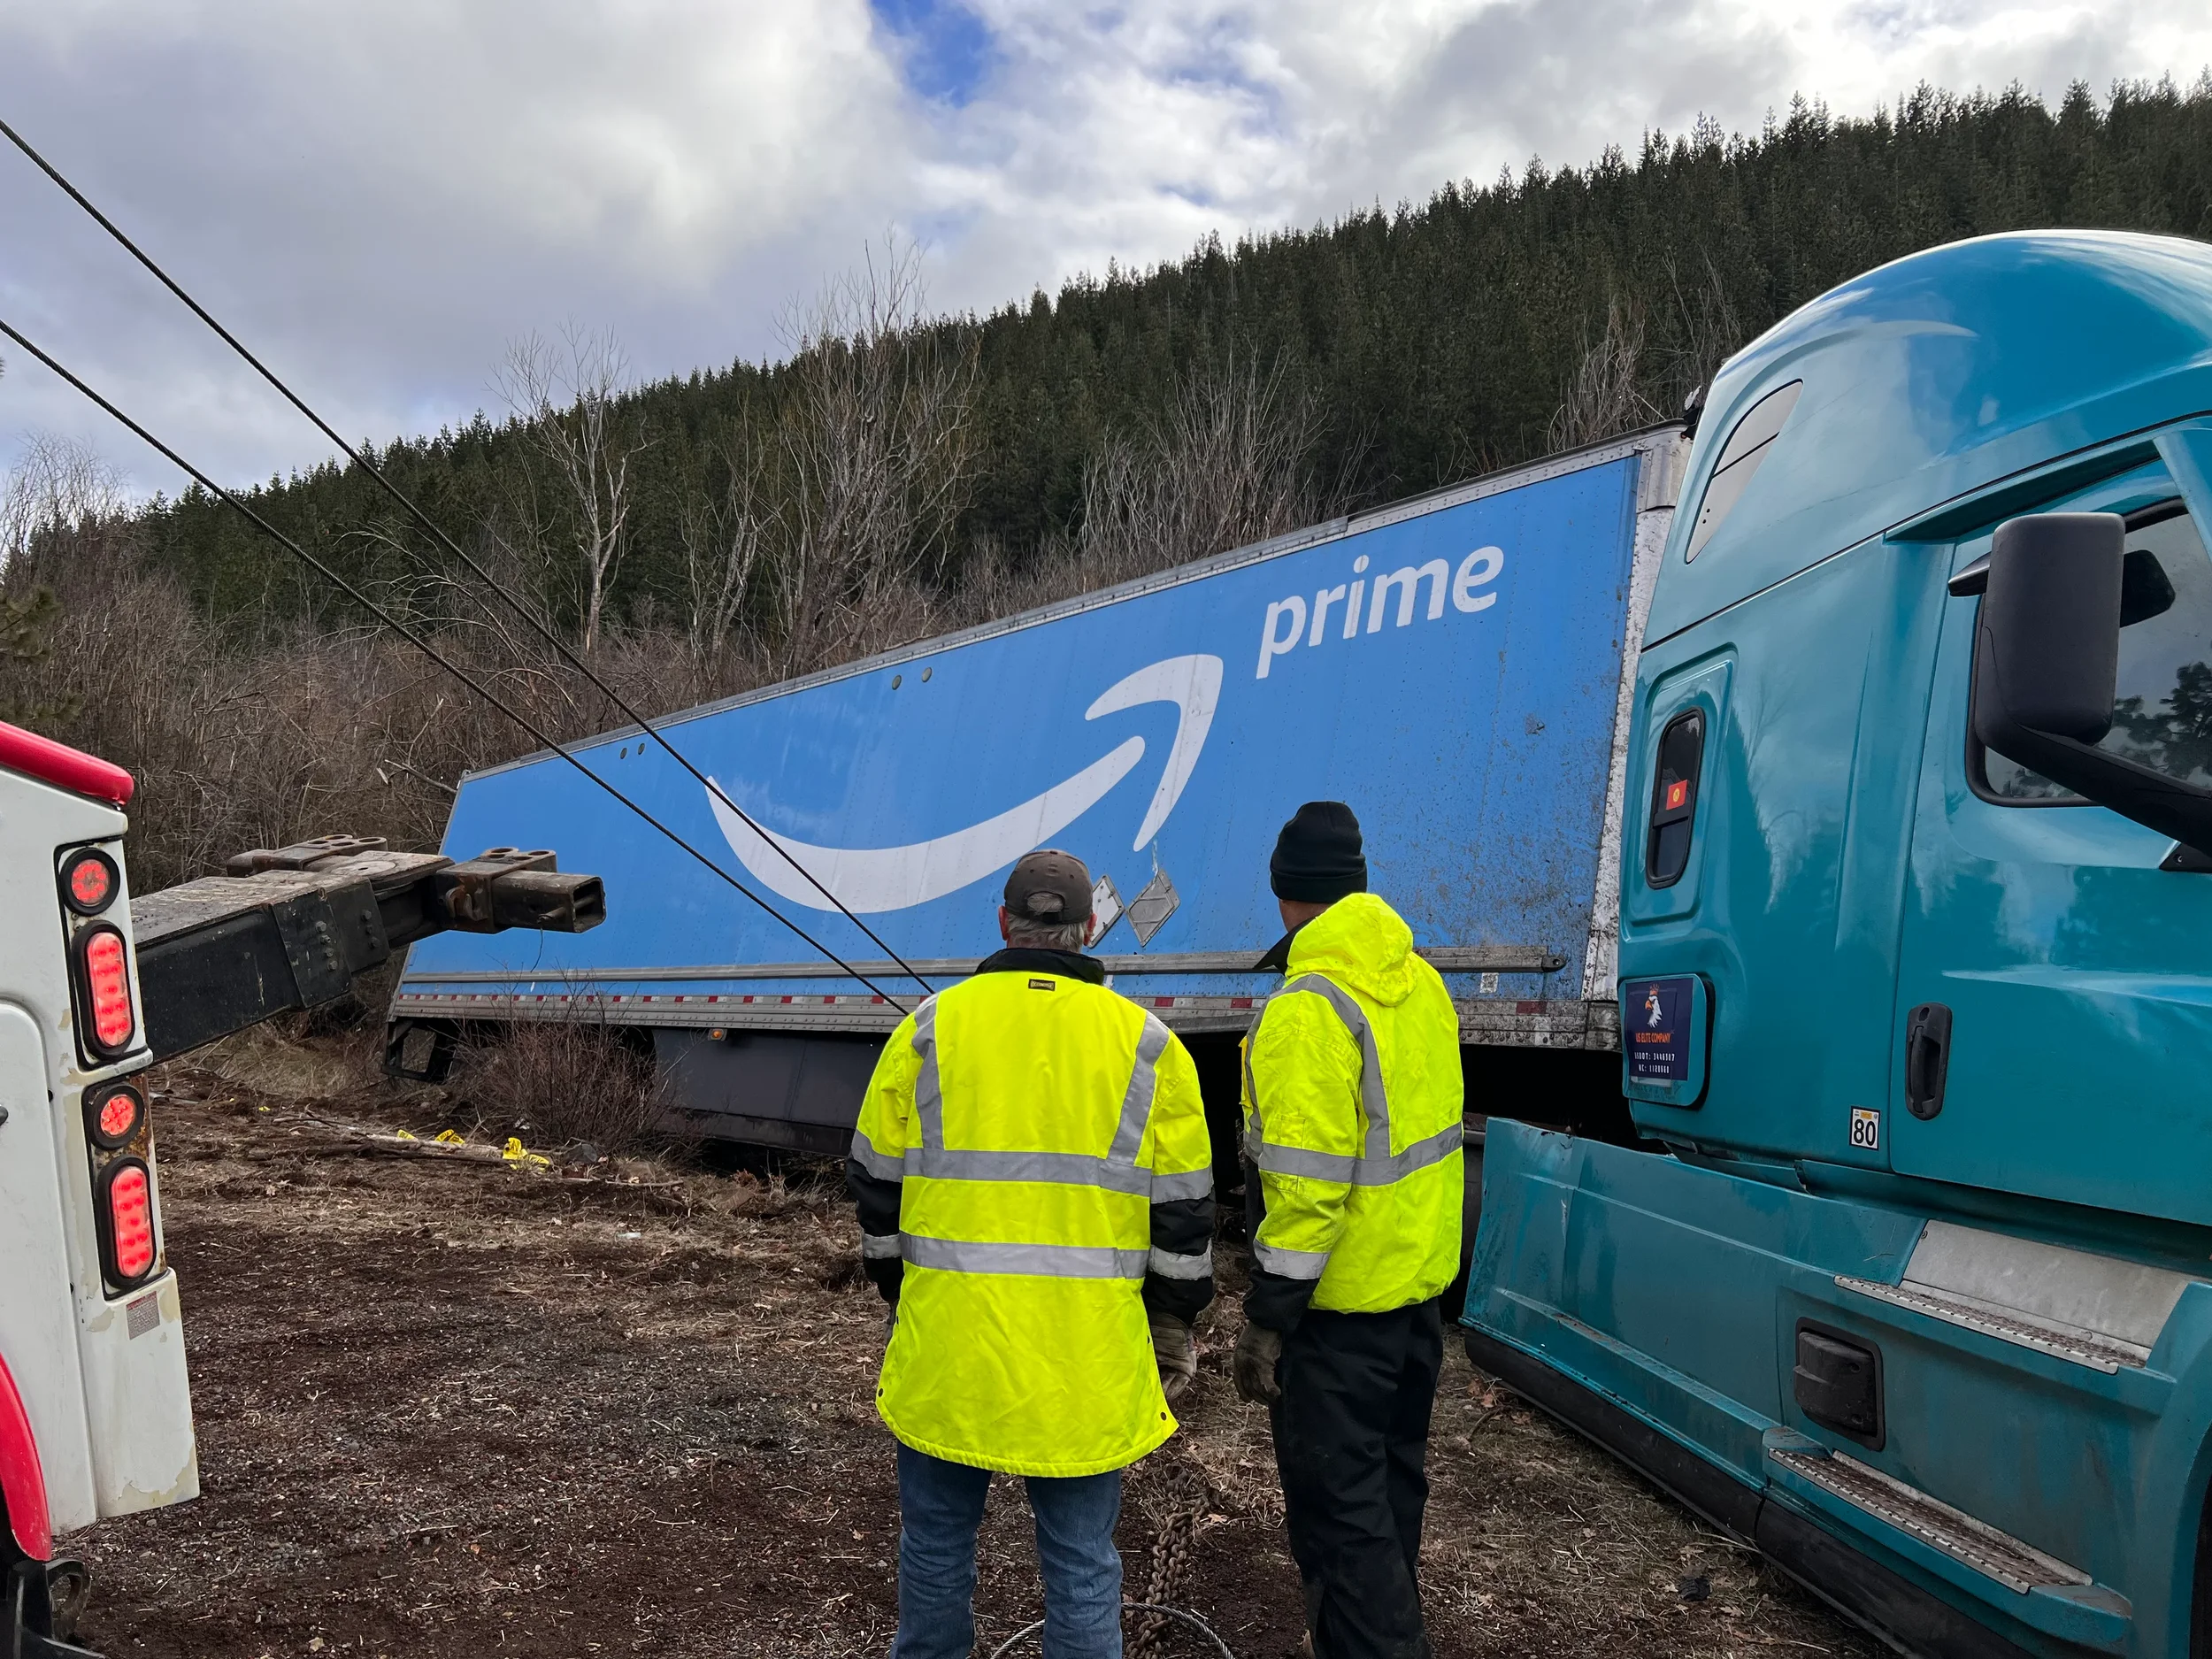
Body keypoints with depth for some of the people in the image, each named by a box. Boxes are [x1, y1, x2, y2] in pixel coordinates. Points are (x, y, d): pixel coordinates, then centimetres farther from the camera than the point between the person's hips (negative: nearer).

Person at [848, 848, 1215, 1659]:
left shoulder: (930, 1028, 1)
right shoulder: (1147, 1045, 0)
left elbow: (876, 1186, 6)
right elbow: (1184, 1214, 2)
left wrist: (899, 1294, 20)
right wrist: (1172, 1333, 14)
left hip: (946, 1345, 1)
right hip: (1086, 1359, 0)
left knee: (936, 1539, 18)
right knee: (1081, 1559, 11)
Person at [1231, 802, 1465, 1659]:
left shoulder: (1307, 1009, -22)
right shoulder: (1421, 981, 4)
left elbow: (1305, 1183, -25)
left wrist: (1265, 1318, -19)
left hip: (1342, 1303, -9)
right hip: (1420, 1281, 9)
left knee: (1338, 1506, 1)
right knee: (1391, 1480, 22)